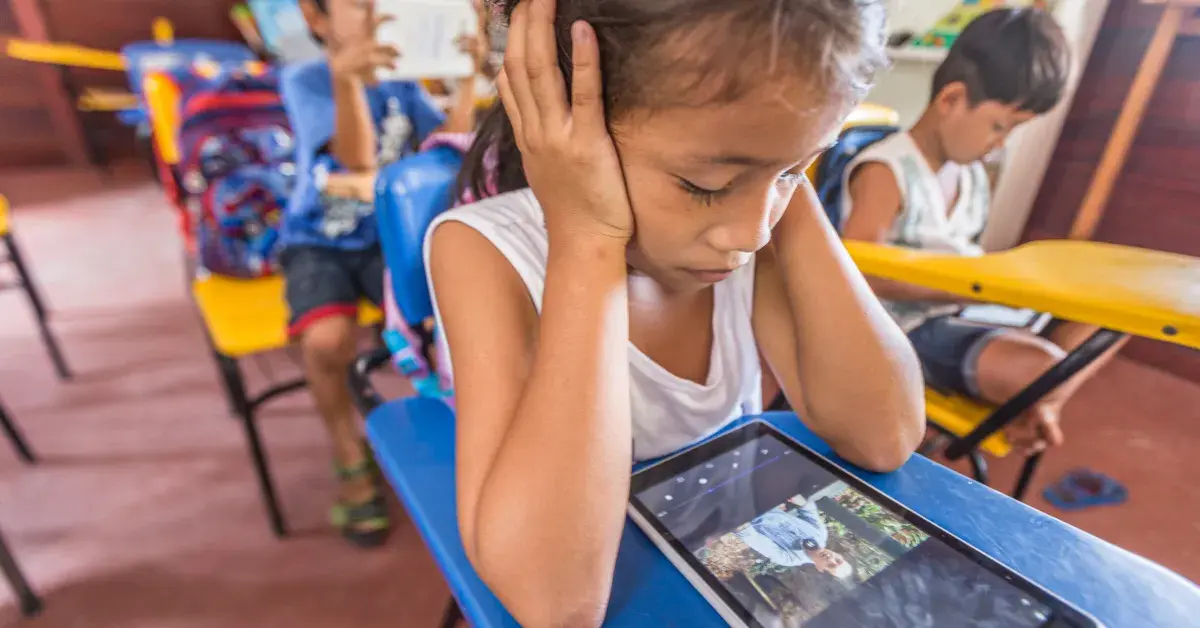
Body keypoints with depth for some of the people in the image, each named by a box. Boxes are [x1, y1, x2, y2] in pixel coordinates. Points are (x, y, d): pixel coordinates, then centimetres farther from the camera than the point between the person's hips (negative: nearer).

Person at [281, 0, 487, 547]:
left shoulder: (401, 82, 4)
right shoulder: (303, 80, -8)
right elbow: (357, 158, -24)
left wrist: (468, 76, -19)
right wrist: (345, 75, -39)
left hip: (386, 237, 3)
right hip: (317, 244, -2)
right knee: (328, 340, -30)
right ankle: (352, 463, -2)